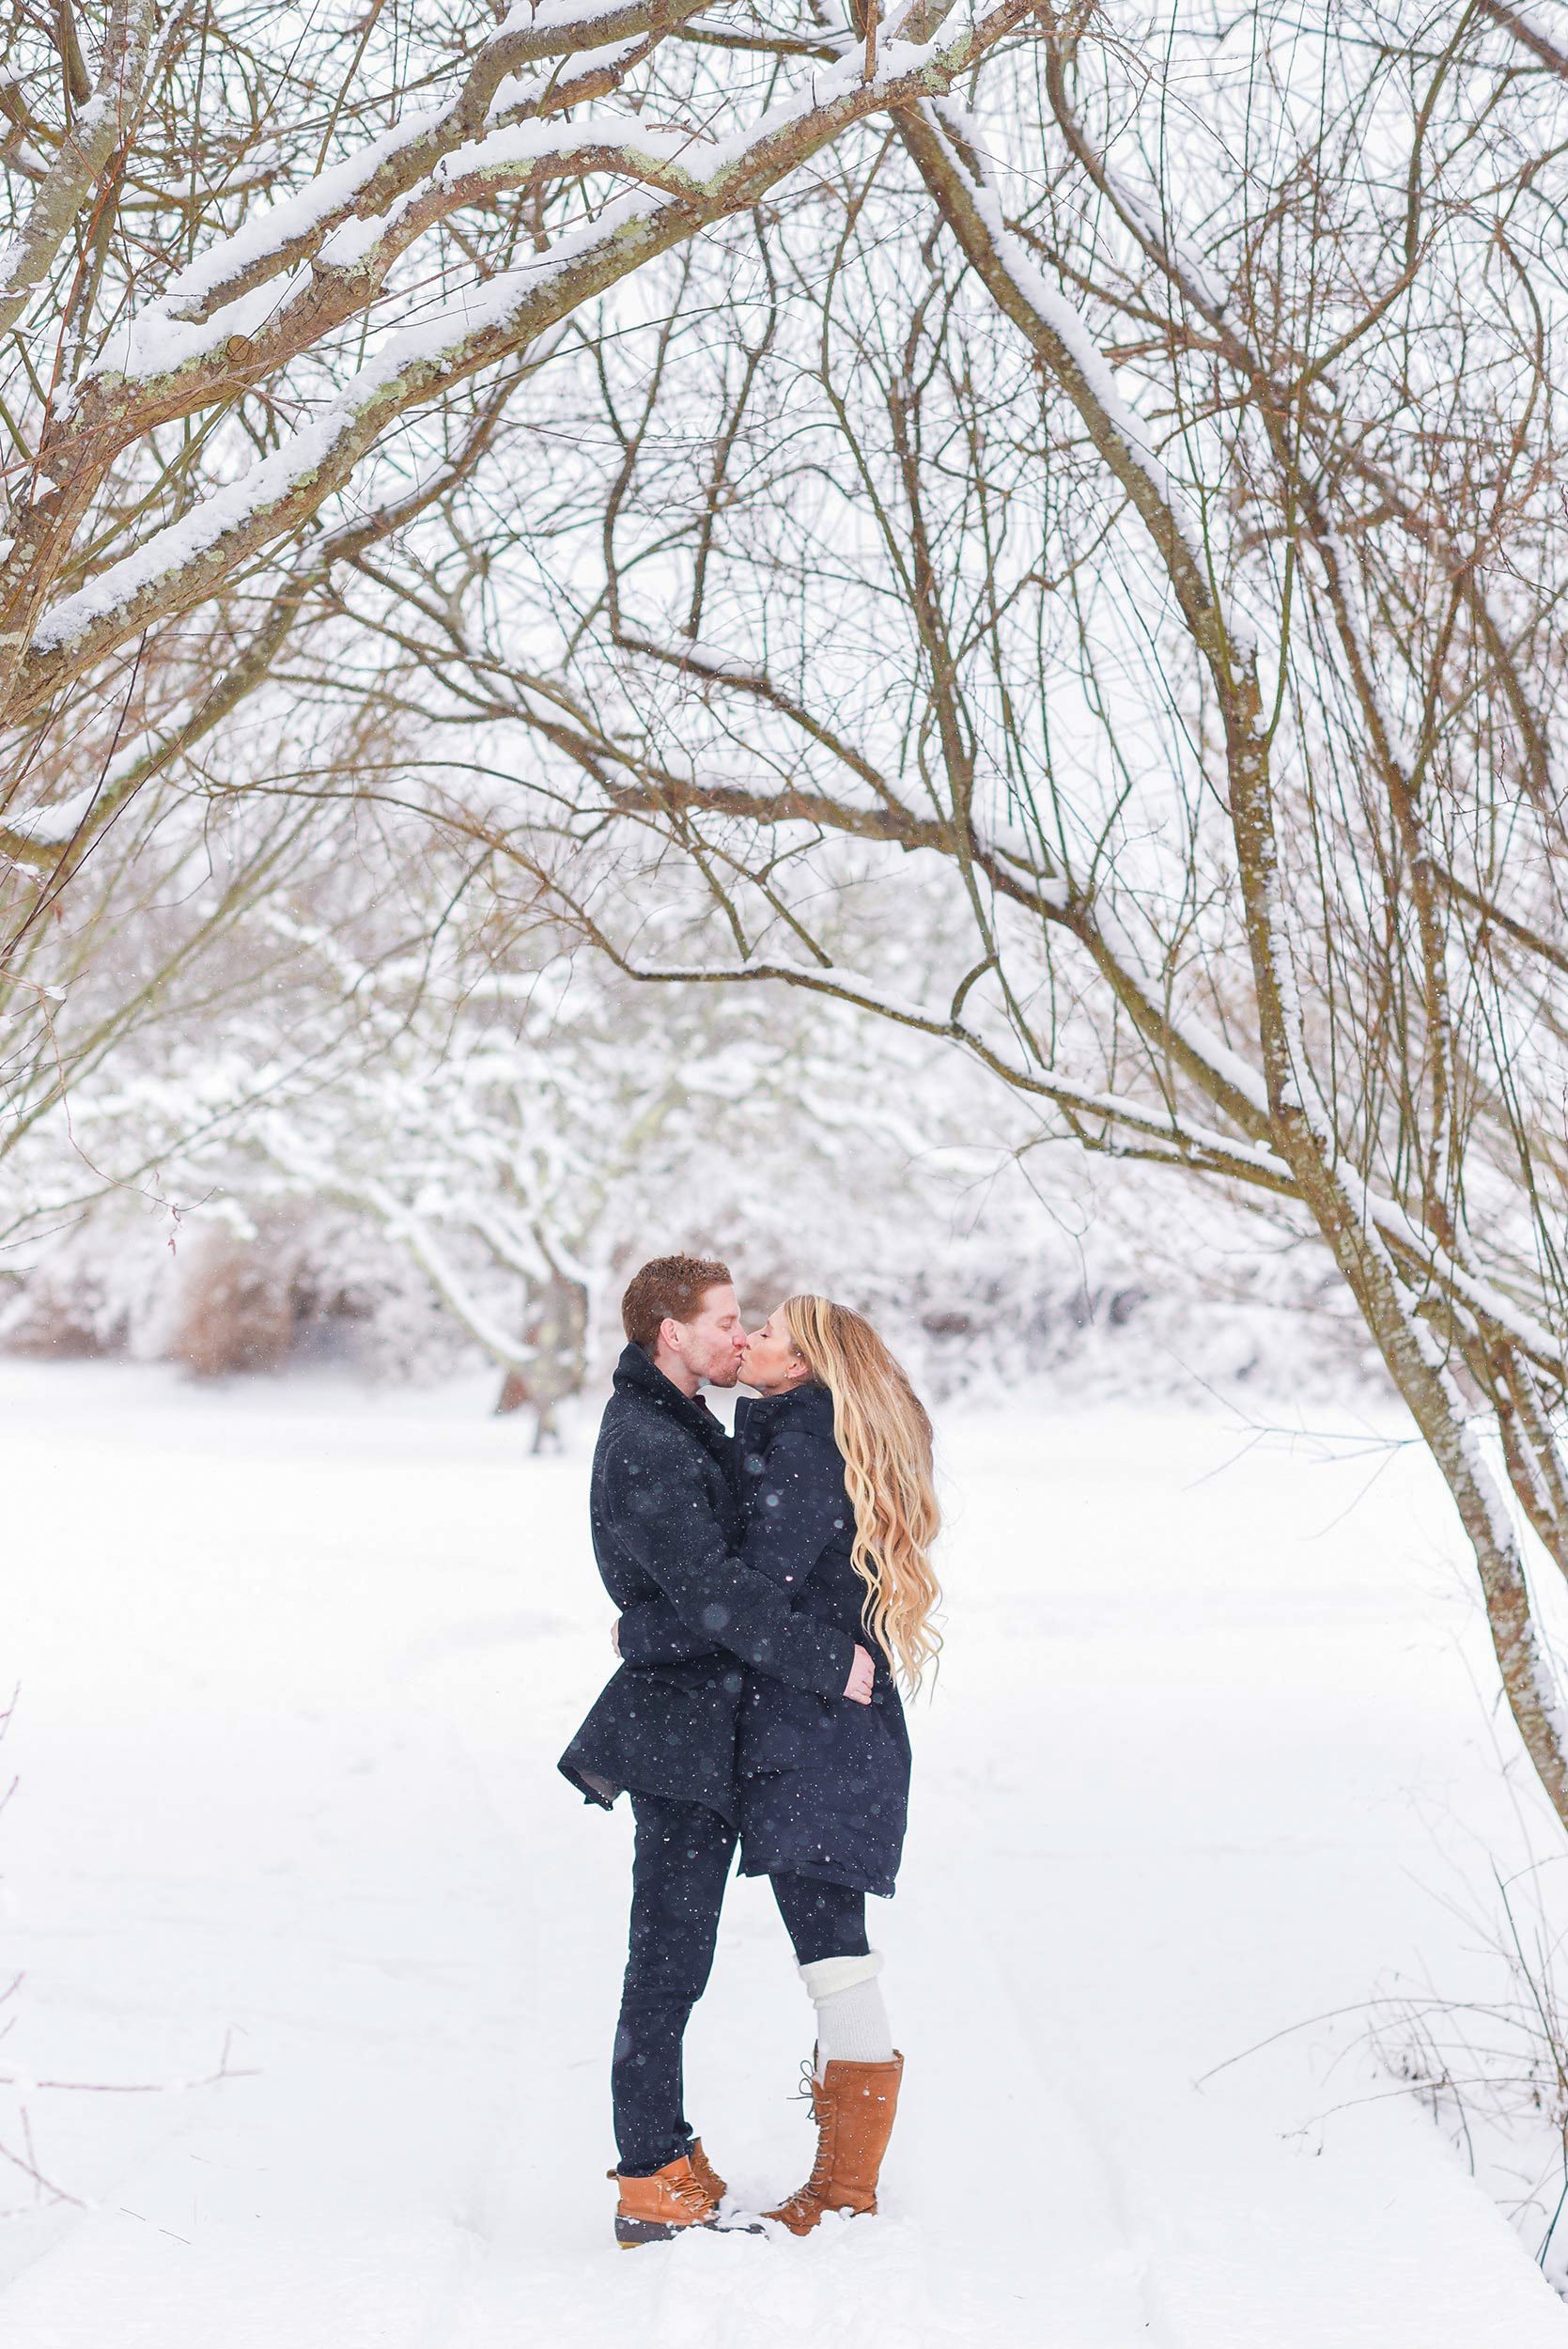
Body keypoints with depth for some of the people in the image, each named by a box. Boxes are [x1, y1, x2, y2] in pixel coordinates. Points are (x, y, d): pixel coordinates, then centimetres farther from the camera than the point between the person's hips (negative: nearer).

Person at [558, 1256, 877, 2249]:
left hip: (703, 1725, 10)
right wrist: (833, 1662, -22)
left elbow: (738, 1552, 23)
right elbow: (714, 1592, -25)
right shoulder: (646, 1450, -18)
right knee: (669, 1957, -4)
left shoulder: (685, 1430, 15)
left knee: (674, 1955, 16)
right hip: (683, 1729, -10)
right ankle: (652, 2188, 1)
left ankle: (667, 2157, 25)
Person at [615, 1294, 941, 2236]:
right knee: (832, 1946, 13)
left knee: (831, 1945, -6)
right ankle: (848, 2176, 19)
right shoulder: (832, 1444, 16)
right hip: (849, 1733, 10)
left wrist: (642, 1632, -8)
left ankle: (845, 2195, -2)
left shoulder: (803, 1448, -13)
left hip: (811, 1734, -10)